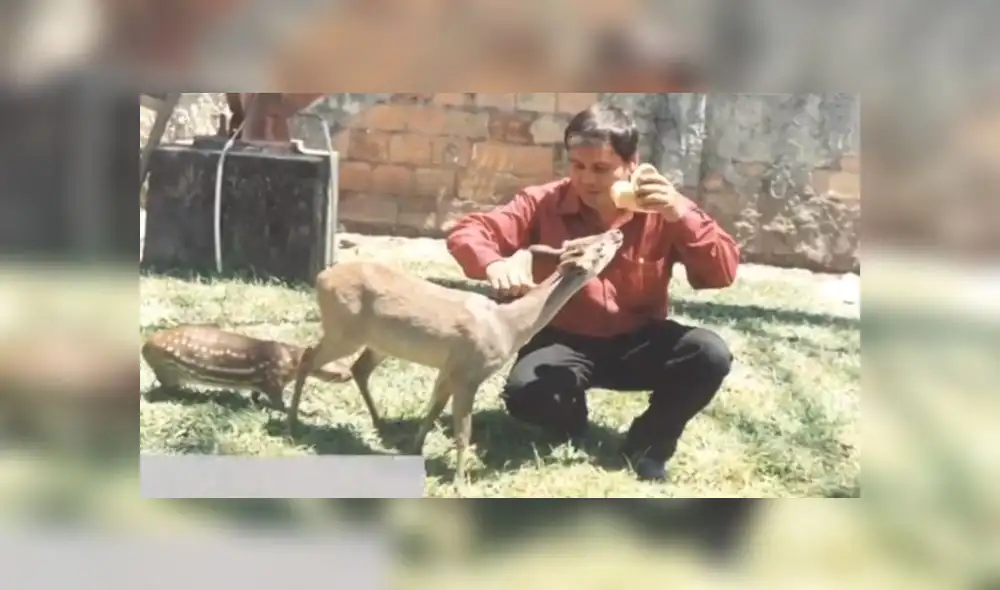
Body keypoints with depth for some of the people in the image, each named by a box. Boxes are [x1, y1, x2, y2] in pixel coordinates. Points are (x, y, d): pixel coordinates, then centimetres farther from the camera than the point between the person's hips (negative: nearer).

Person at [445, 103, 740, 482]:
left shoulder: (662, 210, -10)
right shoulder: (545, 203, -10)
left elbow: (723, 274, -17)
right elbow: (465, 232, -14)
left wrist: (681, 217, -32)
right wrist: (494, 264, -38)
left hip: (637, 343, 1)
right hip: (564, 341, 0)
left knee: (711, 355, -27)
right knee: (524, 392, -32)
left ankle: (648, 443, 0)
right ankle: (570, 422, 8)